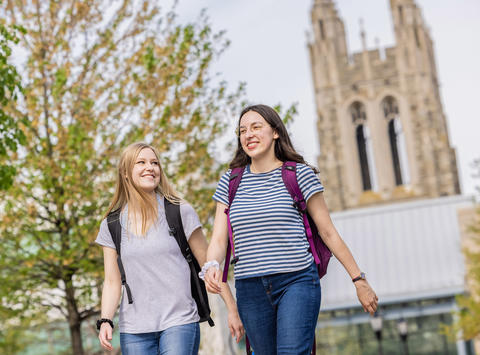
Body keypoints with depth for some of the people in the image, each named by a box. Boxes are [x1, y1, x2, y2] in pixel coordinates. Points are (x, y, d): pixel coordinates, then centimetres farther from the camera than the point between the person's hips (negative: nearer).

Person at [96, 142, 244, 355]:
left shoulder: (181, 213, 0)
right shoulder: (111, 226, 6)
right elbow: (112, 282, 8)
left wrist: (232, 310, 1)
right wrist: (105, 321, -7)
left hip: (179, 322, -2)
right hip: (133, 330, 2)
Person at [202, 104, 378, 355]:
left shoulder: (299, 174, 1)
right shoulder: (230, 181, 9)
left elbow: (328, 233, 4)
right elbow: (218, 240, 6)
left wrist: (359, 280, 5)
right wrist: (211, 266, -17)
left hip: (296, 281, -3)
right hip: (250, 288, 4)